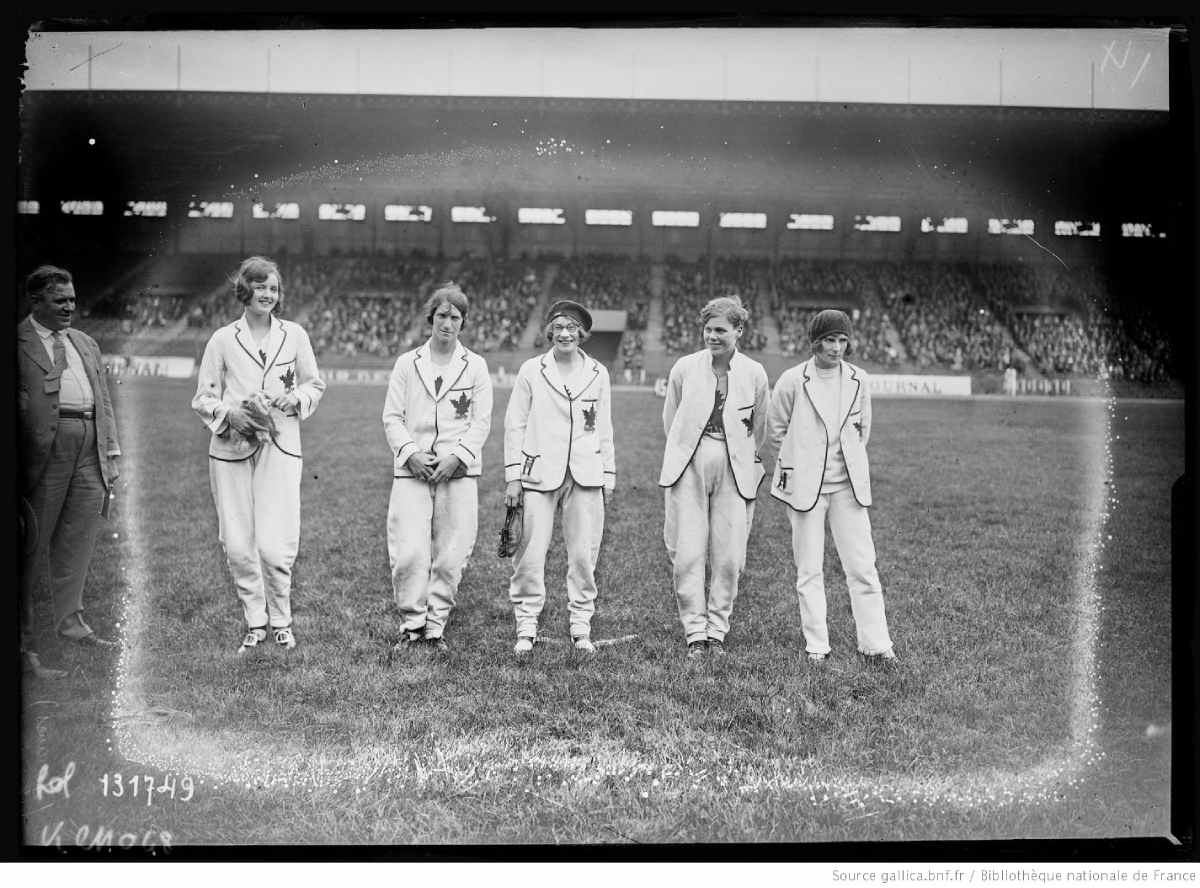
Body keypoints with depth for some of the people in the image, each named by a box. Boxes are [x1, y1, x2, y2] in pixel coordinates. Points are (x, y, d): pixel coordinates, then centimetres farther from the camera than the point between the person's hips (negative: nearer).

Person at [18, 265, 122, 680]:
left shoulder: (86, 344, 22)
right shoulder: (17, 343, 1)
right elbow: (19, 402, -6)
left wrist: (111, 453, 15)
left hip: (89, 449, 6)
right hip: (44, 447, -6)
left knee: (79, 540, 11)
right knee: (33, 544, -2)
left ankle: (70, 619, 25)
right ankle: (25, 641, 3)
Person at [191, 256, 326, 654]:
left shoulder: (294, 335, 7)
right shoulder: (223, 340, 5)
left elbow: (315, 385, 17)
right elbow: (203, 398, 7)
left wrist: (296, 398, -4)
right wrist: (230, 412, -12)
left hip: (280, 447, -1)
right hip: (231, 449, 1)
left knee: (275, 545, -9)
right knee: (238, 546, 1)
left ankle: (281, 621, 12)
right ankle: (254, 623, 18)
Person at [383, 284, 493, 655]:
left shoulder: (475, 366, 8)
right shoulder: (407, 363, 9)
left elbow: (481, 421, 4)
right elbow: (392, 417, 7)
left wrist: (456, 457, -10)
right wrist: (409, 452, -8)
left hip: (458, 471, 0)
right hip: (411, 470, 0)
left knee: (450, 556, 0)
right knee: (408, 554, -9)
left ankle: (435, 628, 12)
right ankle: (411, 625, 5)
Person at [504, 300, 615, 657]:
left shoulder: (598, 373, 9)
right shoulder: (531, 370, 3)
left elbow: (605, 429, 14)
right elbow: (515, 425, 5)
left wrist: (608, 474, 10)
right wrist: (513, 475, 0)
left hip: (586, 475, 2)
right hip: (539, 473, -1)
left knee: (584, 553, 1)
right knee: (531, 553, -5)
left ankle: (581, 627, 12)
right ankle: (526, 627, 6)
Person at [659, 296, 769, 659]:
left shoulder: (755, 374, 4)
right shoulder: (685, 368, 3)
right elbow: (669, 420, 16)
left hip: (735, 468, 0)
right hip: (688, 465, 0)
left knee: (729, 557, -1)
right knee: (688, 554, -5)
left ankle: (717, 632, 12)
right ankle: (695, 632, 5)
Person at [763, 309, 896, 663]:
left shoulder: (858, 380, 3)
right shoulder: (792, 381, -6)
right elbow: (774, 432, 5)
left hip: (848, 485, 2)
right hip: (804, 486, -2)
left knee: (862, 565, 0)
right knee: (809, 570, 2)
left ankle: (876, 643, 6)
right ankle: (816, 645, 11)